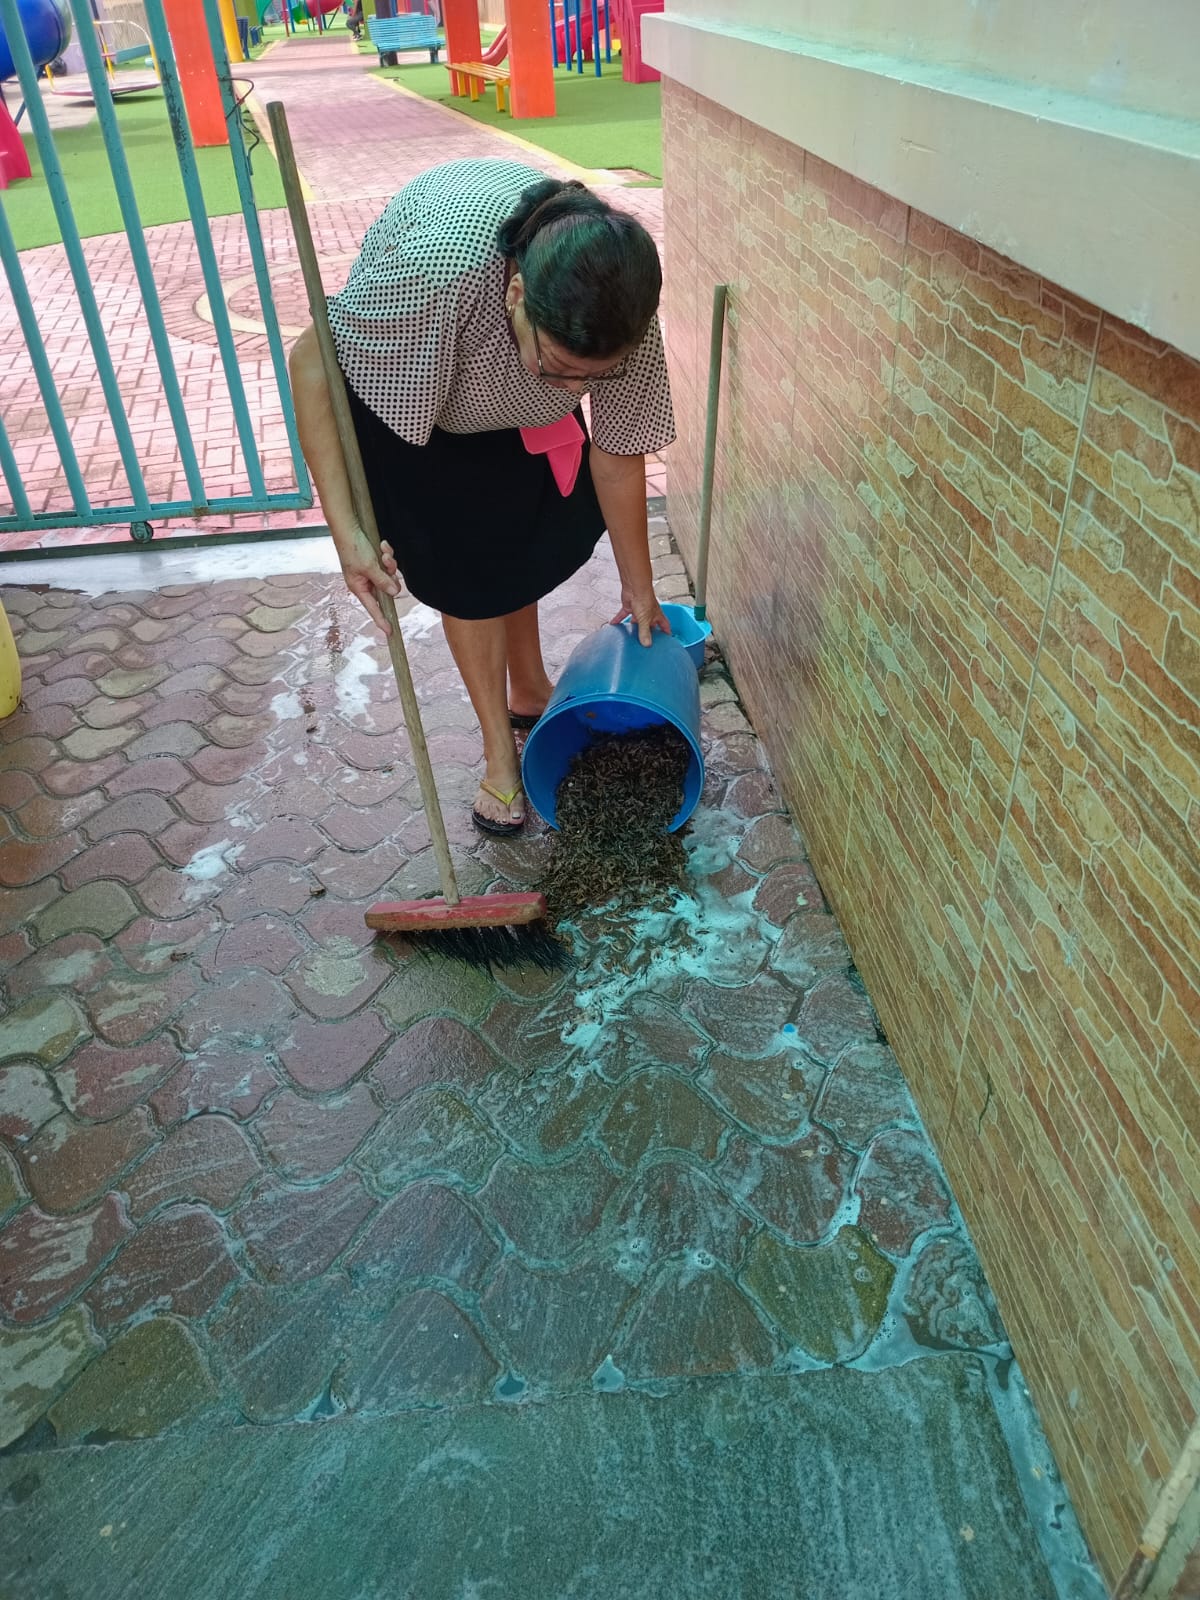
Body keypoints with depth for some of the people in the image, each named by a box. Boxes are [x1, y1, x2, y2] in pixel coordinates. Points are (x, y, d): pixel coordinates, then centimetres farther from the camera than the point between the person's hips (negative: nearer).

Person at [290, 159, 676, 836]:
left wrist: (639, 588, -8)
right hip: (402, 369, -3)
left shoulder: (618, 310, -34)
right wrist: (347, 530, -38)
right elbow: (311, 360, -33)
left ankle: (529, 691, 34)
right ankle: (500, 752, 10)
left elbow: (618, 452, -19)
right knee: (467, 559, -5)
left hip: (511, 382, 4)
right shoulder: (439, 265, -47)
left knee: (528, 533, 9)